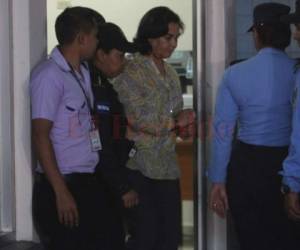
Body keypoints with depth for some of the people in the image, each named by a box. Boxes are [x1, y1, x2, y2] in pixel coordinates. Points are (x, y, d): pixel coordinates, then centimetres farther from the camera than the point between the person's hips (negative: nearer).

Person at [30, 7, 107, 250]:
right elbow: (40, 135, -15)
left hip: (88, 182, 8)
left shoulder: (83, 72, 12)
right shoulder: (50, 75, -12)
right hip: (63, 184, -8)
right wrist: (61, 192, -18)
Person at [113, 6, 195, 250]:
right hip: (140, 166, -7)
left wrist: (185, 123, -2)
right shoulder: (130, 72, -9)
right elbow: (140, 119, -15)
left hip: (167, 165, 7)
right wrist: (176, 123, -6)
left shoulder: (170, 73, 14)